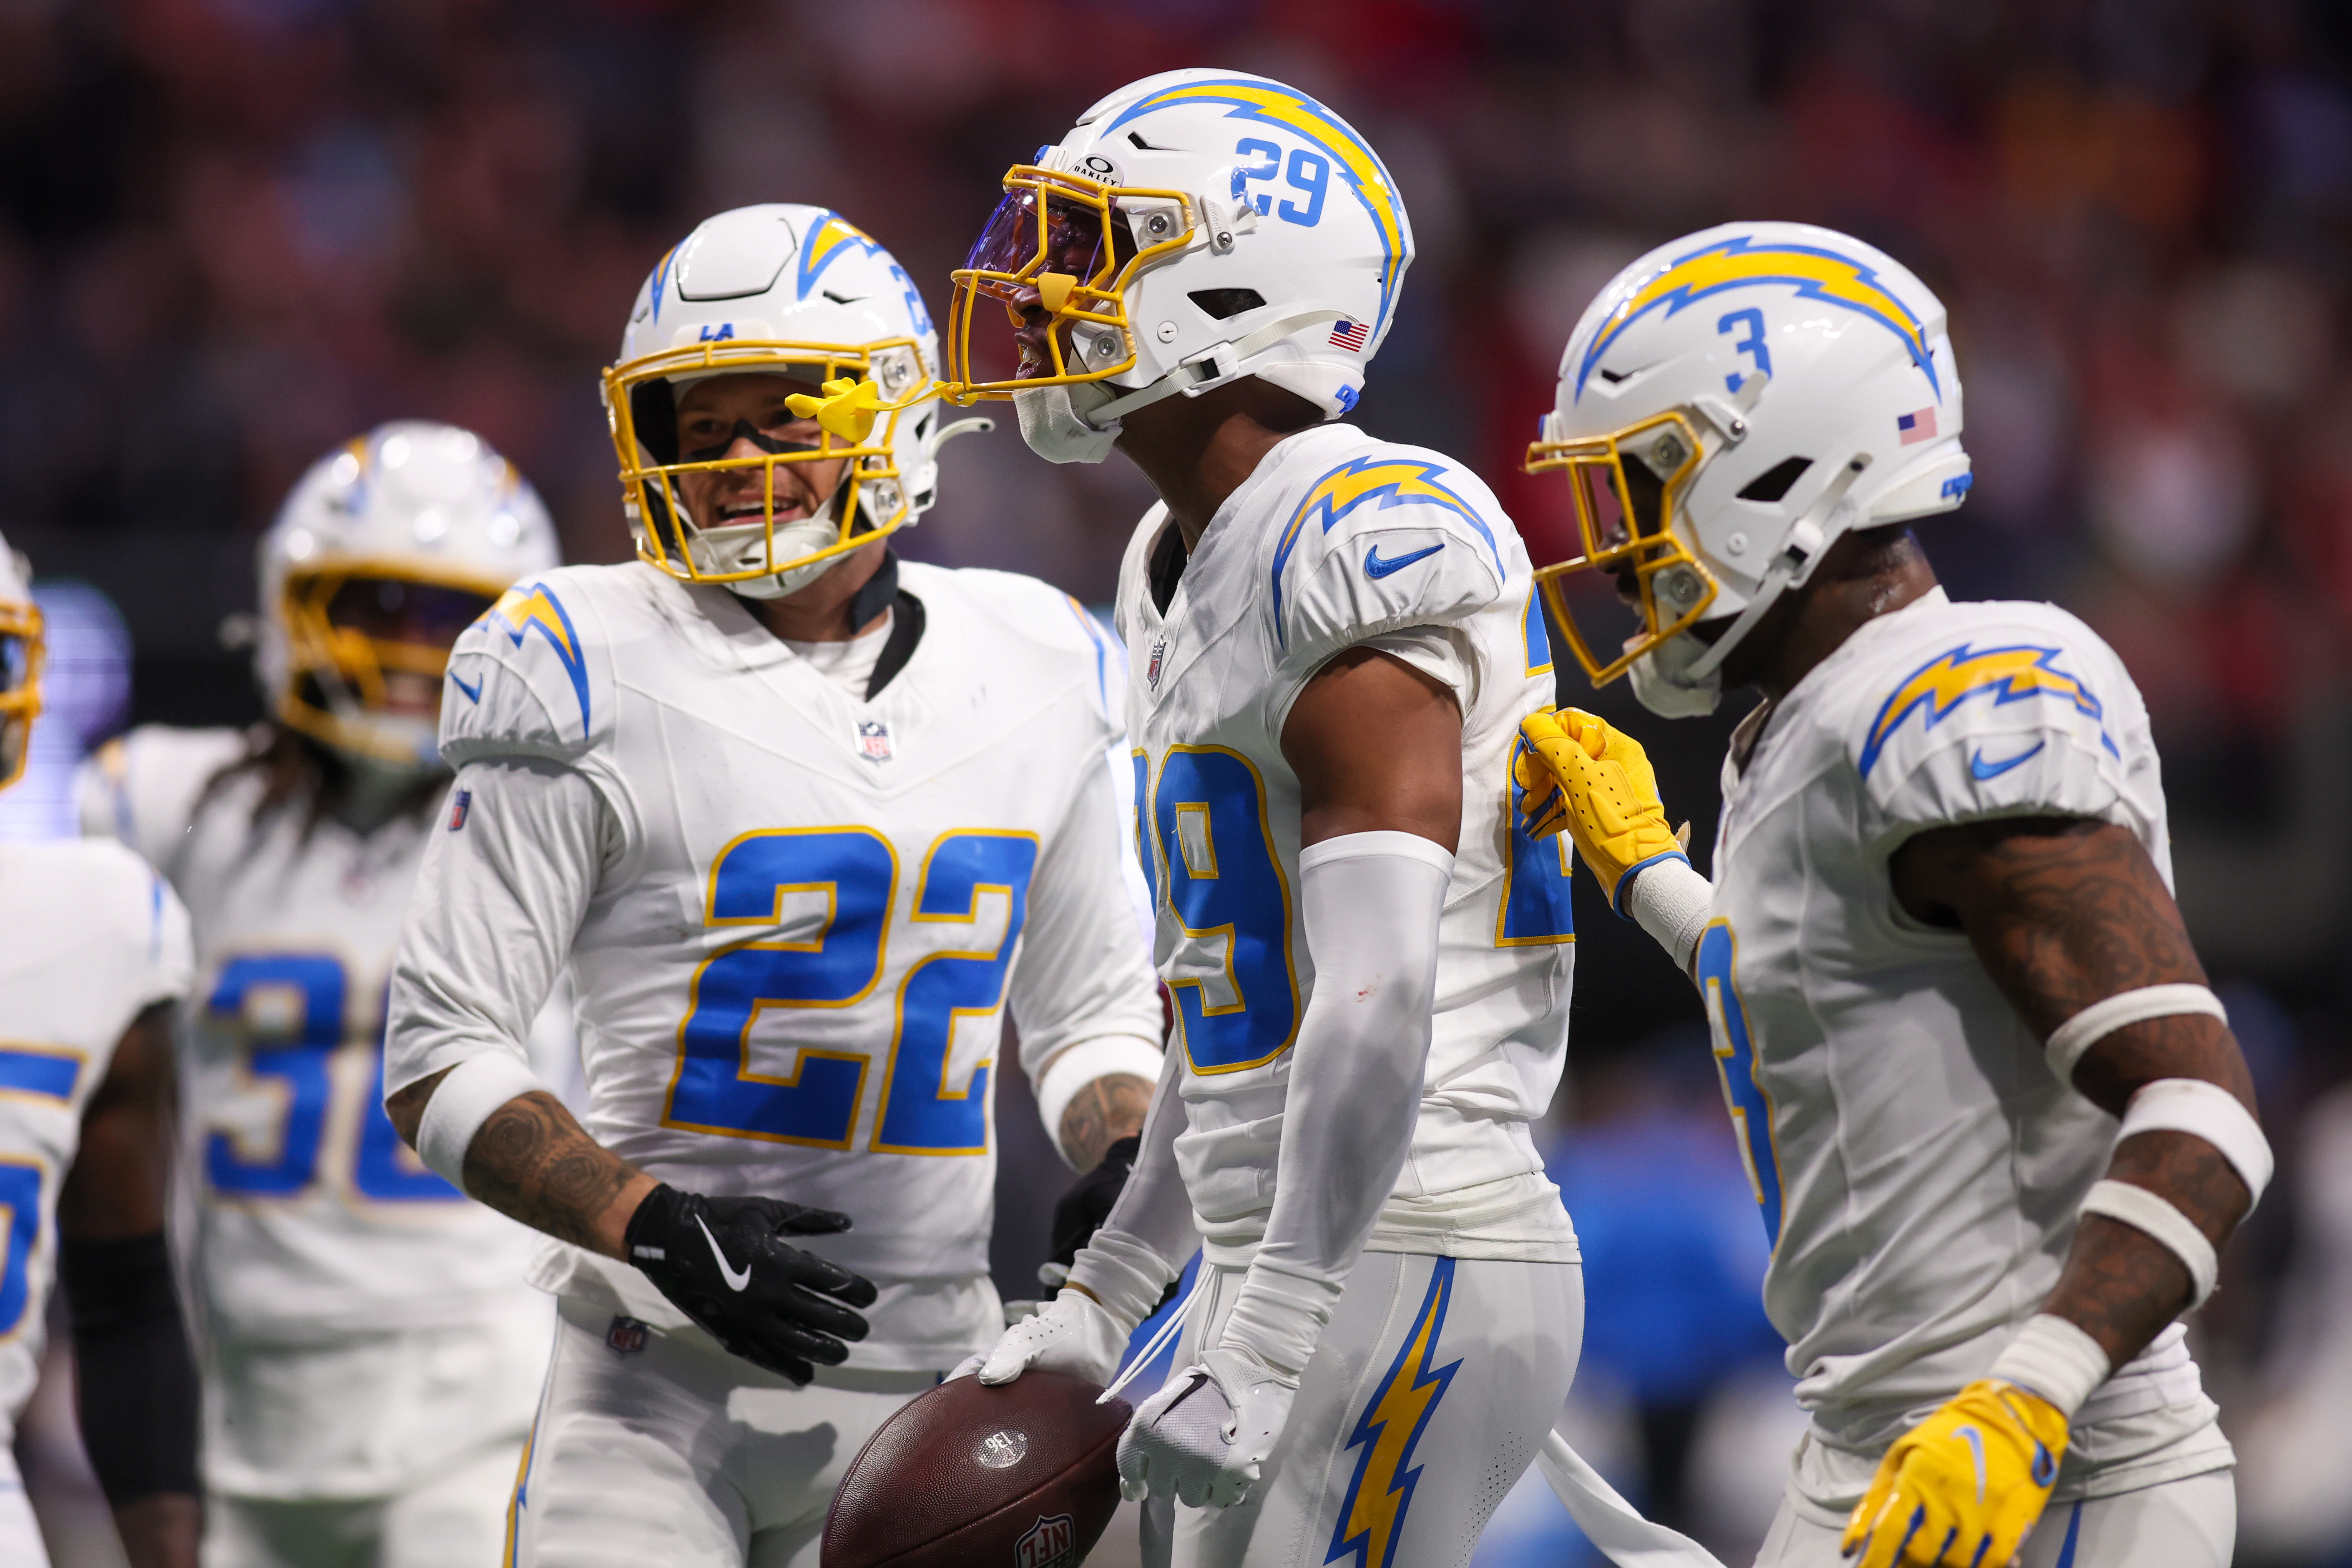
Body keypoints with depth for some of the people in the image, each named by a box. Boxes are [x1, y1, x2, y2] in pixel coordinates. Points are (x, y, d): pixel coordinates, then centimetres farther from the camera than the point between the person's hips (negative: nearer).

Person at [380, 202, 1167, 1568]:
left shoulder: (1034, 674, 7)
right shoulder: (602, 678, -6)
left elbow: (1090, 1010, 20)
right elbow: (440, 1058, -6)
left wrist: (1126, 1167, -1)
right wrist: (657, 1228, -19)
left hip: (922, 1382, 3)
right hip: (658, 1386, -3)